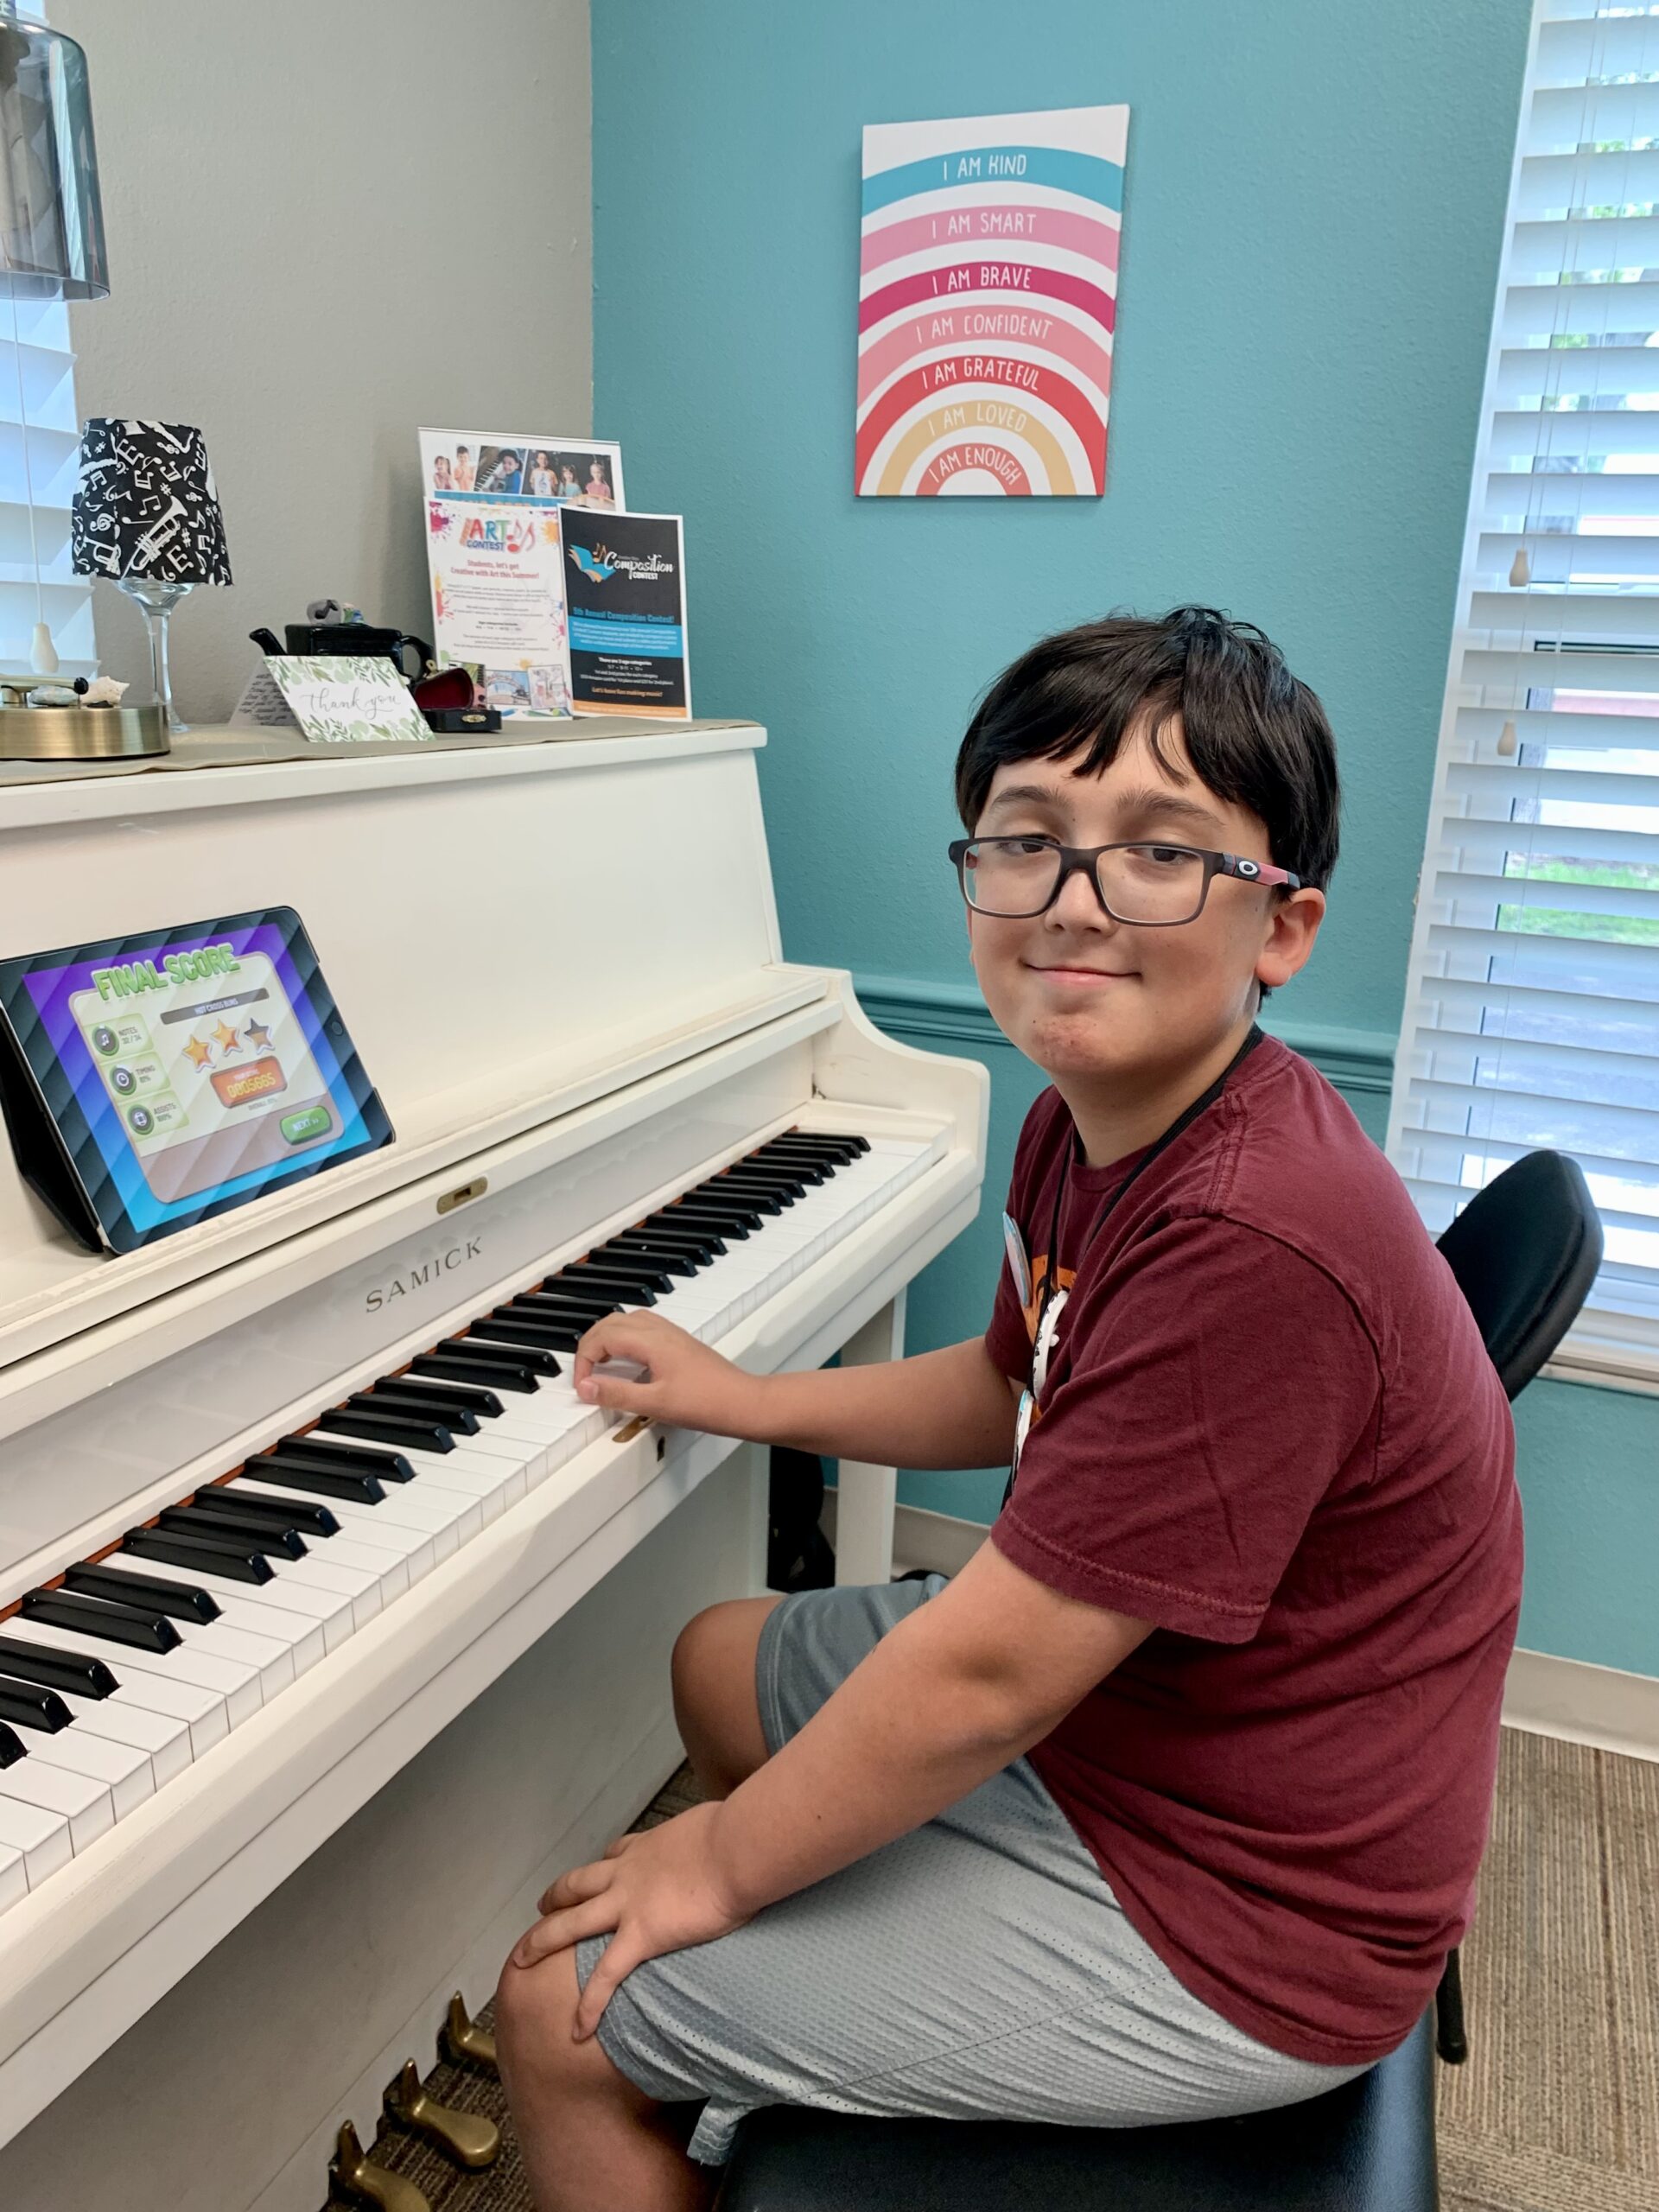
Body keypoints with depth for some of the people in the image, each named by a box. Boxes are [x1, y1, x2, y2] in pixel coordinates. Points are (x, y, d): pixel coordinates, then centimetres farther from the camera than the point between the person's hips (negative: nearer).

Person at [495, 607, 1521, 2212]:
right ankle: (786, 2064, 49)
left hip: (1223, 1919, -8)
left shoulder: (1253, 1247, -35)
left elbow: (984, 1675, -29)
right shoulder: (1088, 1124, -4)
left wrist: (720, 1867, -14)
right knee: (717, 1663, 26)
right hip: (1100, 1685, 9)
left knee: (560, 2006, -4)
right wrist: (738, 1399, 12)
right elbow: (1008, 1392, 13)